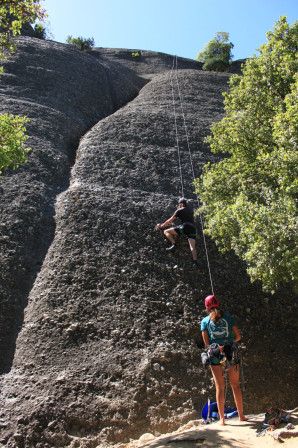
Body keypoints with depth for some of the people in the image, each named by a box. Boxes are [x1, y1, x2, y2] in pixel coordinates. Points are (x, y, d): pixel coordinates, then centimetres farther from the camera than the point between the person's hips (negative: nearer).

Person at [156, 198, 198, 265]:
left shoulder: (179, 210, 11)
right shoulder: (190, 209, 26)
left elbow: (170, 220, 13)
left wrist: (161, 226, 23)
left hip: (184, 226, -5)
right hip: (192, 228, 5)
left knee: (166, 232, 3)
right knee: (192, 246, -3)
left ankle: (173, 244, -19)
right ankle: (195, 261, -24)